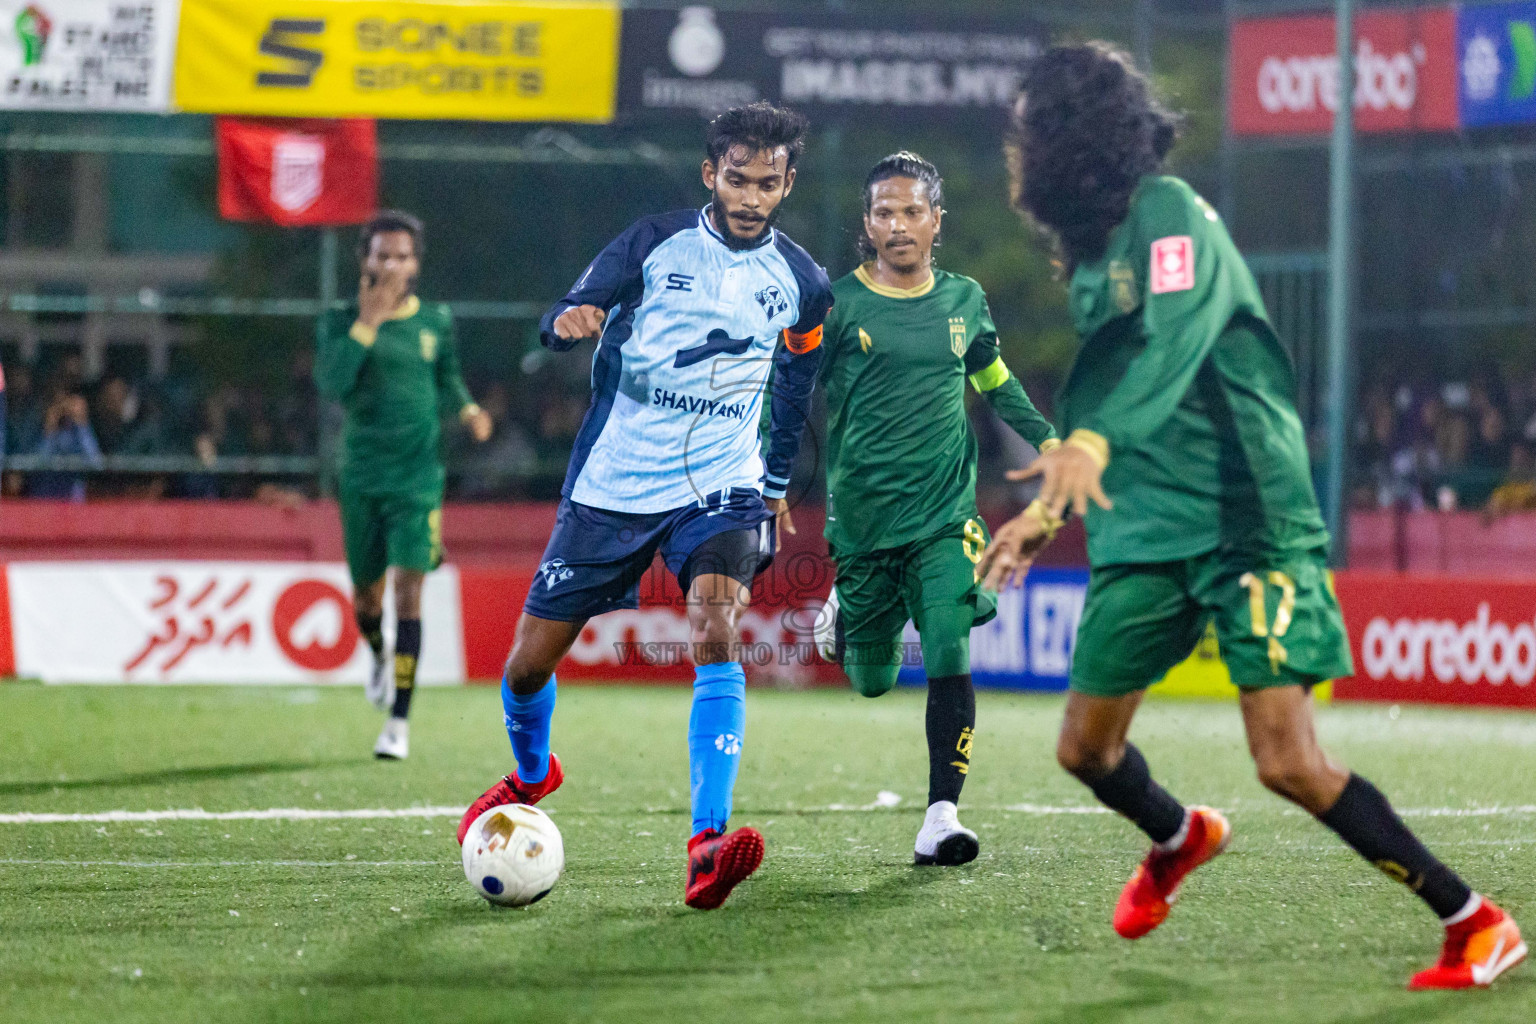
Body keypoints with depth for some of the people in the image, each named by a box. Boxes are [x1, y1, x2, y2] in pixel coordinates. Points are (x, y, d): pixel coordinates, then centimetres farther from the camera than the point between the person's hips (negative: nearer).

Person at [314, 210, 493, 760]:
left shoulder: (436, 320, 5)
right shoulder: (340, 322, -1)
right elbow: (331, 383, -18)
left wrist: (467, 410, 1)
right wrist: (367, 321, -20)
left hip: (418, 477, -1)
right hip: (361, 477, 1)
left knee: (408, 591, -12)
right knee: (366, 594, 11)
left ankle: (400, 721, -10)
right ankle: (379, 658, 47)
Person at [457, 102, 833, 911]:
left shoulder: (801, 283, 3)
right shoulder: (656, 244, -4)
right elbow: (565, 317, -8)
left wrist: (777, 485, 27)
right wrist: (569, 320, -32)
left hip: (720, 487, 0)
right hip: (612, 483, 0)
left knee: (716, 632, -28)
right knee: (529, 662, 7)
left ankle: (707, 844, -36)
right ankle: (532, 774, 43)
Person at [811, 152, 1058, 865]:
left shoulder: (964, 300, 7)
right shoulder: (837, 304, -4)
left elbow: (996, 382, 24)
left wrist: (1046, 439, 13)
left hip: (945, 516, 1)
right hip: (862, 519, -1)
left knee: (949, 658, -17)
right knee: (872, 679, 10)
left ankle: (941, 818, -15)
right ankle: (845, 614, 46)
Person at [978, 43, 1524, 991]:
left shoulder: (1169, 214, -11)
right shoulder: (1095, 248, 16)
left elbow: (1173, 340, -29)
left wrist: (1093, 441, -43)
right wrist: (1047, 511, 29)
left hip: (1246, 515, -8)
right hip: (1147, 530, 8)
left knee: (1290, 761, -15)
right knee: (1087, 746, 9)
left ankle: (1476, 921, -6)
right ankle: (1179, 838, 42)